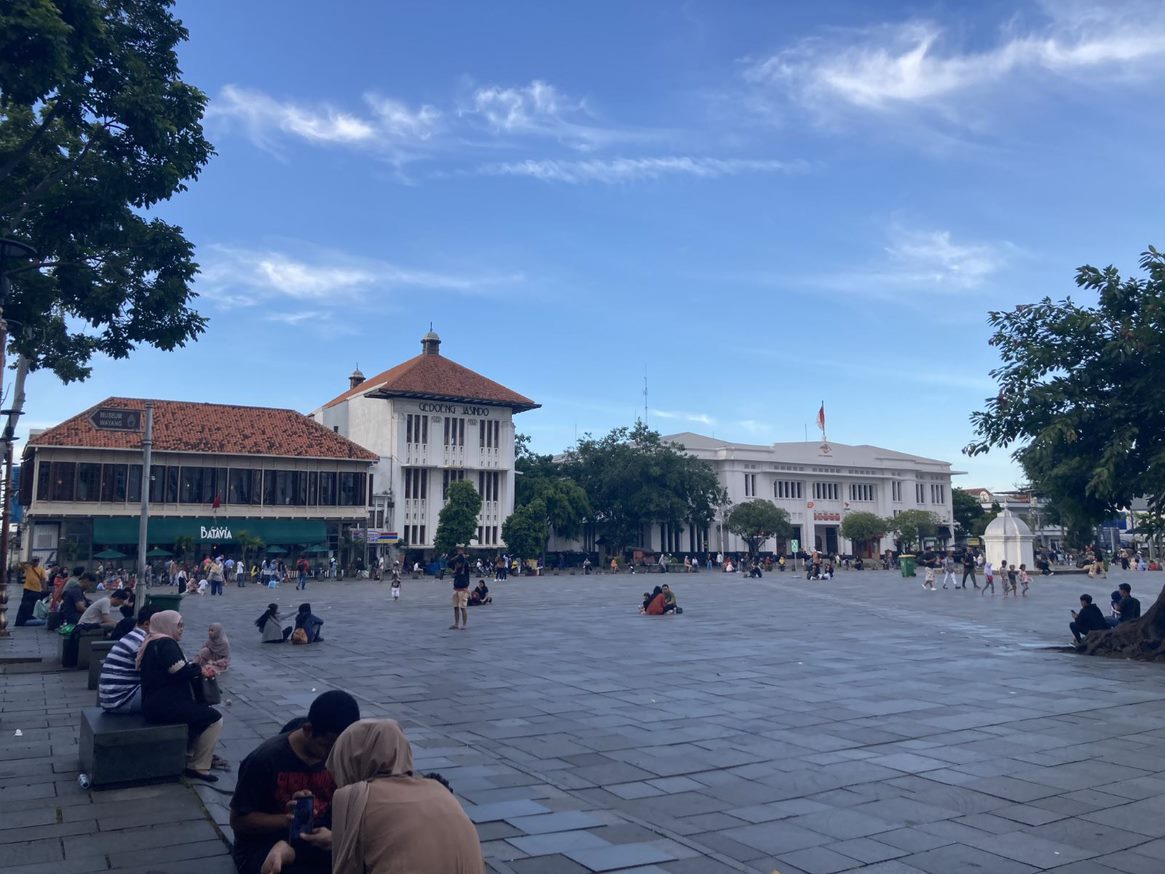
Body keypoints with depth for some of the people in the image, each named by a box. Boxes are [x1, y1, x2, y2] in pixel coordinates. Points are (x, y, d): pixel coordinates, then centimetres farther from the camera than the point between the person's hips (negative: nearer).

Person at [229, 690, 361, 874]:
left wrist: (335, 835, -29)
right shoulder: (266, 759, -18)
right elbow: (238, 819, -12)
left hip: (318, 841, 4)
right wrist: (288, 819, -28)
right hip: (262, 845, -4)